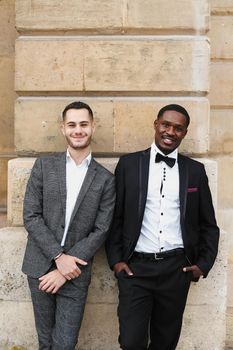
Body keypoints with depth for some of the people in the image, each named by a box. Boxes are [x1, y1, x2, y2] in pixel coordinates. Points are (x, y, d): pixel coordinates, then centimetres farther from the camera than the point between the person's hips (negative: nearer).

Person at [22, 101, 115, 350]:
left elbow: (100, 230, -4)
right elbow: (30, 216, -4)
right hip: (40, 266, 1)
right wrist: (58, 257, -12)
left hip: (75, 272, -1)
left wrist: (68, 266, -11)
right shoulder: (44, 166, 1)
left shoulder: (105, 179, 0)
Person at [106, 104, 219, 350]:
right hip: (135, 267, -1)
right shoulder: (128, 164, 2)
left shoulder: (195, 170, 6)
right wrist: (116, 259, -2)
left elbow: (208, 224, 11)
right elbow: (115, 216, 4)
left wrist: (203, 263, 2)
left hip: (177, 269, 2)